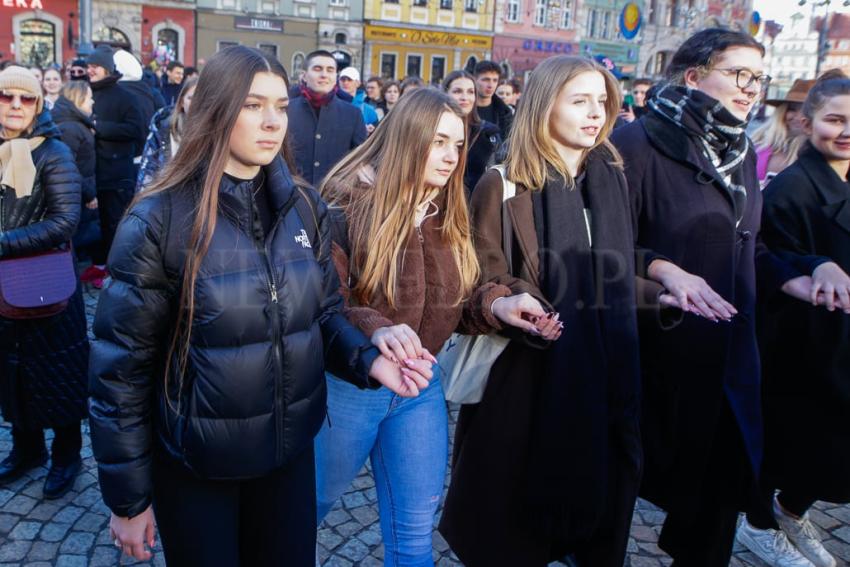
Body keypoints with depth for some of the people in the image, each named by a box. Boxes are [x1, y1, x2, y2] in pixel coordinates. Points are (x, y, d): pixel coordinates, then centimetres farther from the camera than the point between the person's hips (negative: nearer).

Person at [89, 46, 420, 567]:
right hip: (195, 463, -3)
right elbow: (122, 366, -12)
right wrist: (128, 496, -7)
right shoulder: (160, 219, -16)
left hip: (290, 449, 4)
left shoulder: (306, 209, -4)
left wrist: (367, 359, -17)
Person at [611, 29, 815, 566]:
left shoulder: (741, 151, 10)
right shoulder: (638, 143, -14)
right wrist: (664, 269, -30)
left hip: (729, 346, 7)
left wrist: (791, 279, 0)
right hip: (654, 344, -7)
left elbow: (748, 246, 17)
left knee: (725, 468, 15)